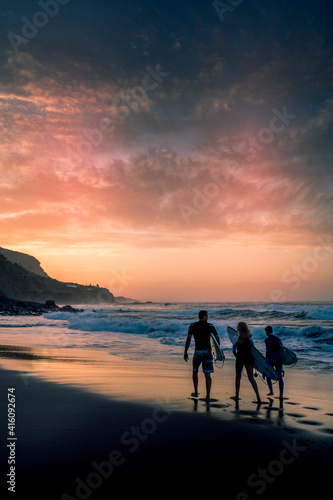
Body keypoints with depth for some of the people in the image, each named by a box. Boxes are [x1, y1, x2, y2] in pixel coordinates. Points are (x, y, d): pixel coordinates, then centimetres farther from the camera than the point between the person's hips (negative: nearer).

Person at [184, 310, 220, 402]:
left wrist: (185, 352, -3)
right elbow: (217, 338, 1)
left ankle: (196, 392, 27)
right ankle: (208, 395, -4)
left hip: (198, 351, 0)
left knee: (195, 371, 20)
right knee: (207, 374, 2)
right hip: (208, 351, 0)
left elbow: (188, 339, -6)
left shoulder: (192, 326, 0)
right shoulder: (210, 326, 1)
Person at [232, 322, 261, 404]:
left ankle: (237, 396, 23)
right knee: (251, 378, 3)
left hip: (240, 360, -2)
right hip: (249, 359, 2)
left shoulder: (236, 338, -6)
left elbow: (234, 351, -3)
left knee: (238, 377, 14)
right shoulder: (249, 339, 0)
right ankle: (258, 397, -7)